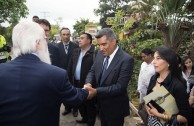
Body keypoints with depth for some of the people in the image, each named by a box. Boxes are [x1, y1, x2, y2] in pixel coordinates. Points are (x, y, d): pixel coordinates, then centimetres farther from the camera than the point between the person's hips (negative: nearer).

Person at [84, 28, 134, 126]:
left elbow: (120, 86, -27)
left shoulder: (126, 60, -24)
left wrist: (96, 91, -32)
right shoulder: (100, 54, -2)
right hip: (101, 103, 6)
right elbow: (92, 71, 4)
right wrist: (88, 83, -17)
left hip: (115, 107, -6)